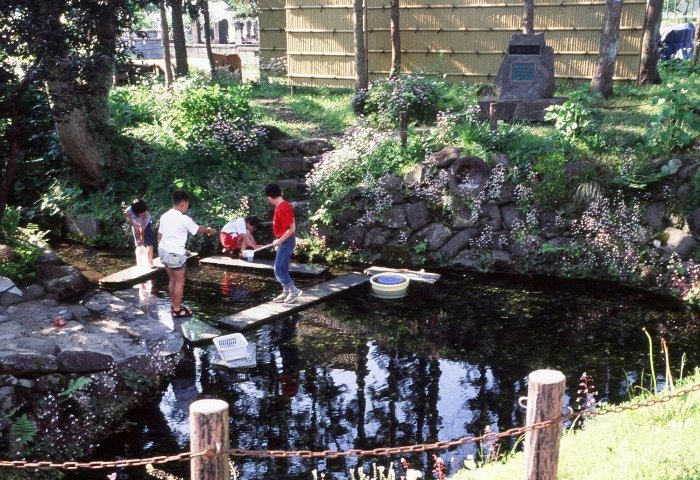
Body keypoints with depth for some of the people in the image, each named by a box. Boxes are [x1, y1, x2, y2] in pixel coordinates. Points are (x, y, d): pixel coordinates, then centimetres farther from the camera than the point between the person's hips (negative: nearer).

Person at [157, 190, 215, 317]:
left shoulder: (164, 216, 4)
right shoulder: (184, 219, -16)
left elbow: (159, 236, 10)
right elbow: (198, 229, 0)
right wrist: (209, 230, 20)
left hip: (163, 252, 7)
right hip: (175, 254, -7)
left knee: (172, 280, 19)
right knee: (179, 282, 6)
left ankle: (175, 306, 29)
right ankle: (177, 310, 13)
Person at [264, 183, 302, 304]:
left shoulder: (282, 208, -23)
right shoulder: (284, 205, 7)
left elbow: (292, 228, -24)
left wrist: (279, 241, -19)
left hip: (285, 242, -10)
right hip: (284, 242, 10)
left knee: (278, 270, -6)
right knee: (283, 270, 14)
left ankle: (294, 290, 1)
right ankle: (286, 292, 21)